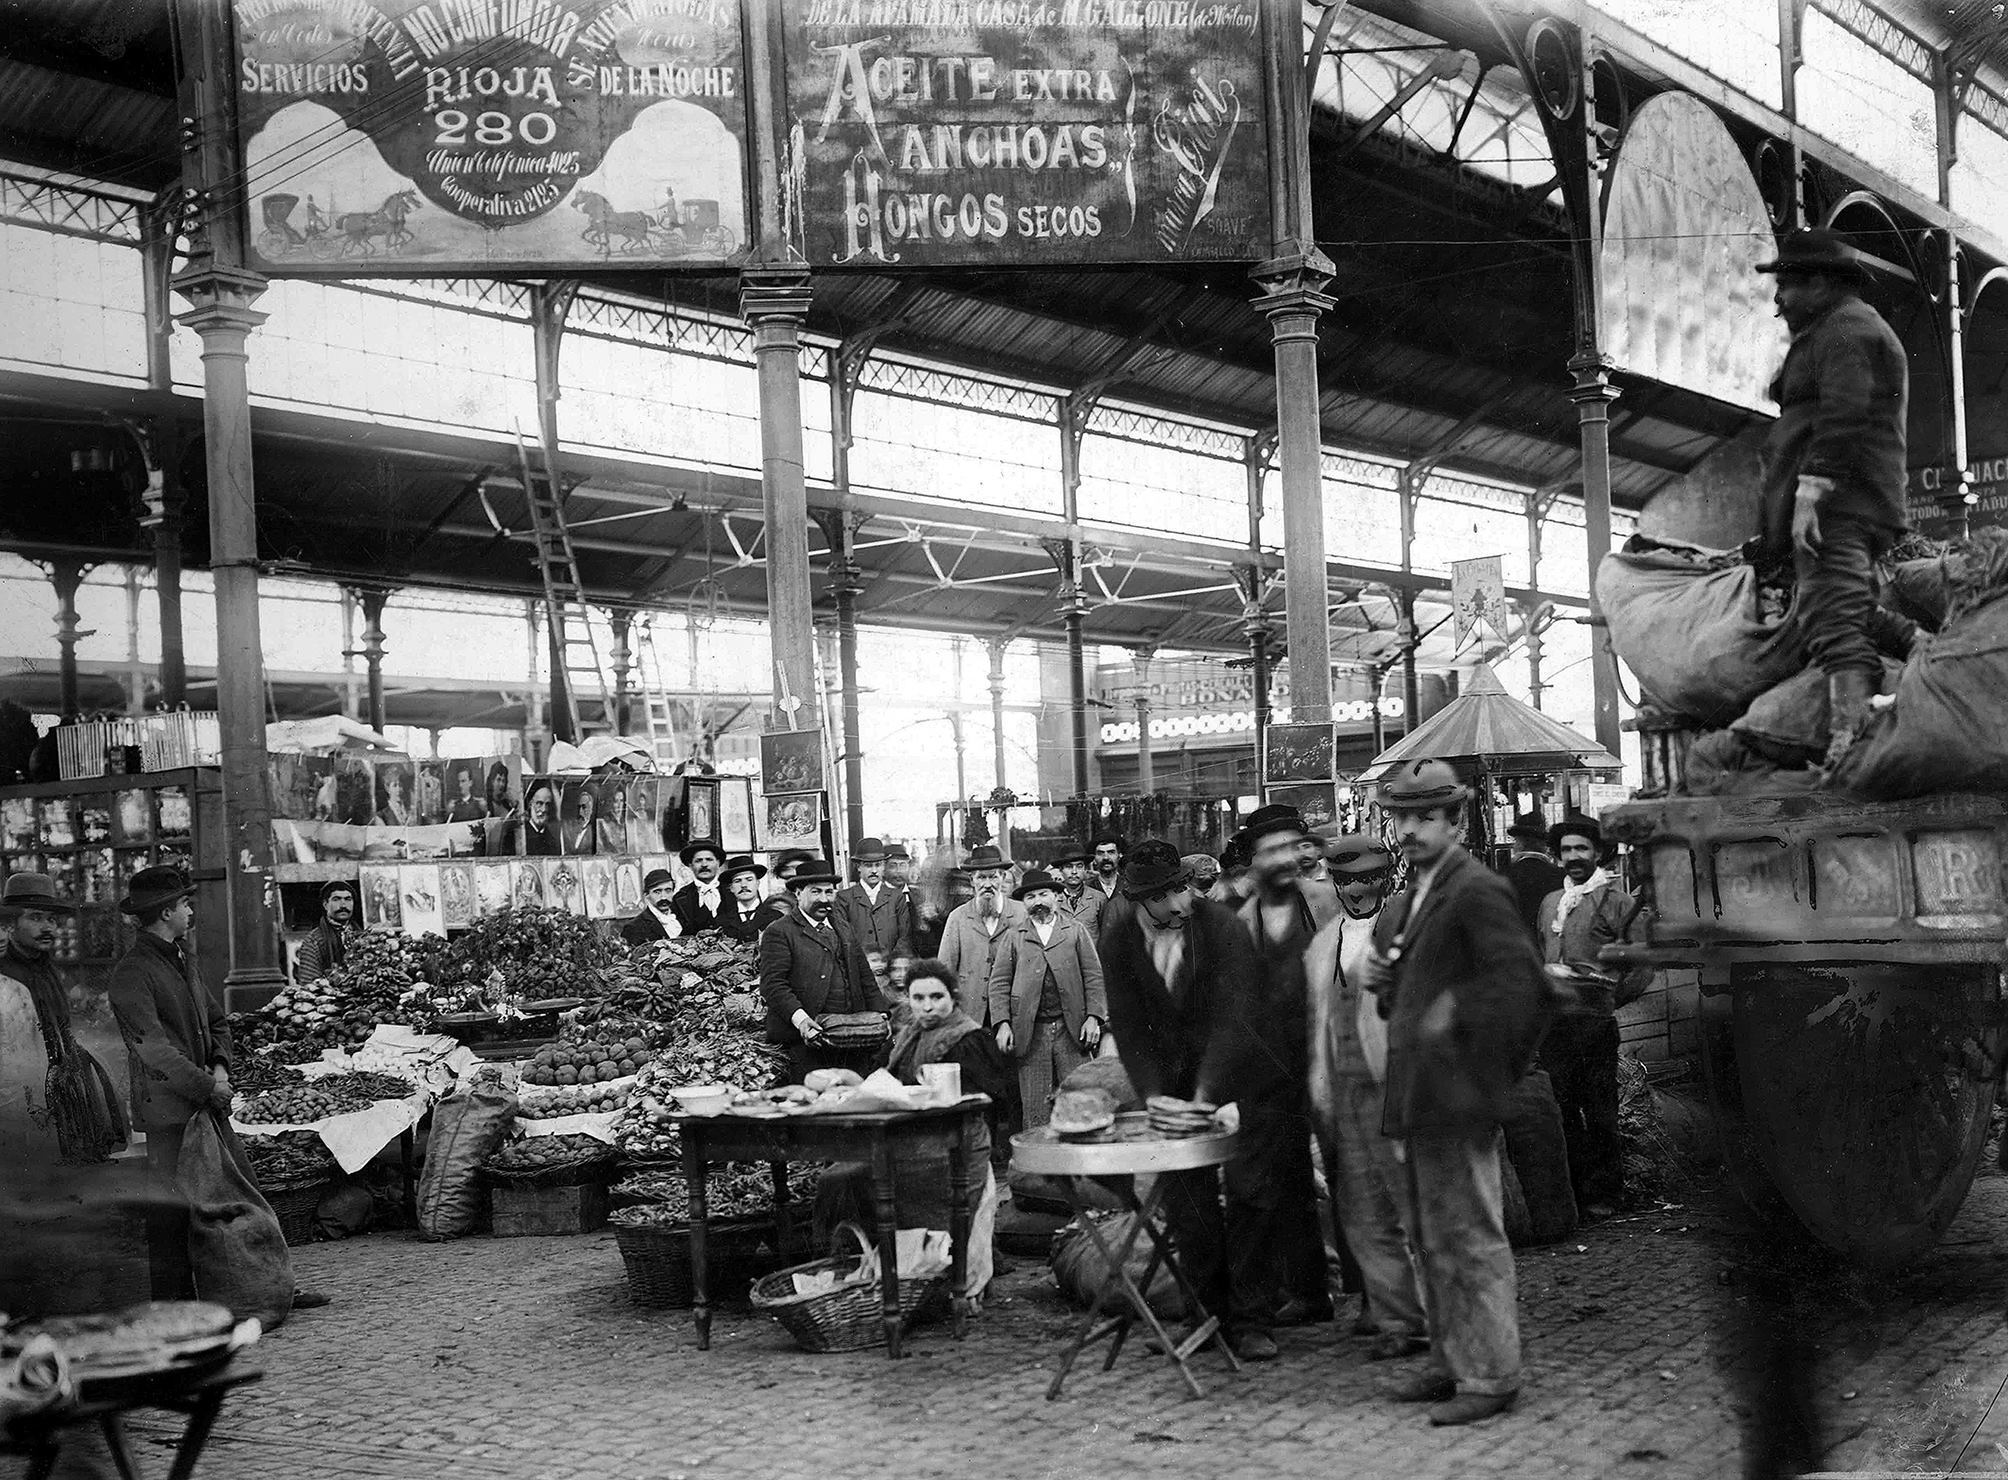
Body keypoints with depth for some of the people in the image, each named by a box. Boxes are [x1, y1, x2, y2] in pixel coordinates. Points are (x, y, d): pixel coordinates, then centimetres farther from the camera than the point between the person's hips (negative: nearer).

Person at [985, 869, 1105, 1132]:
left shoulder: (1076, 931, 11)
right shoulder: (1012, 936, 11)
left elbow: (1093, 977, 7)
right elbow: (999, 983, 7)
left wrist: (1093, 1018, -5)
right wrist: (1002, 1024, -6)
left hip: (1072, 1031, 0)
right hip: (1029, 1033, 0)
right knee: (1036, 1108, -1)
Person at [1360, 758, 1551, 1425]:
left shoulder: (1478, 891, -13)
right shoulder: (1403, 906, 16)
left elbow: (1521, 983, -23)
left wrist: (1454, 1017, -18)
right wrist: (1384, 986, 6)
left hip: (1457, 1096, -10)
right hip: (1416, 1096, 10)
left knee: (1471, 1238, -3)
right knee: (1431, 1240, 17)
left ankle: (1489, 1376, 7)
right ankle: (1450, 1363, 28)